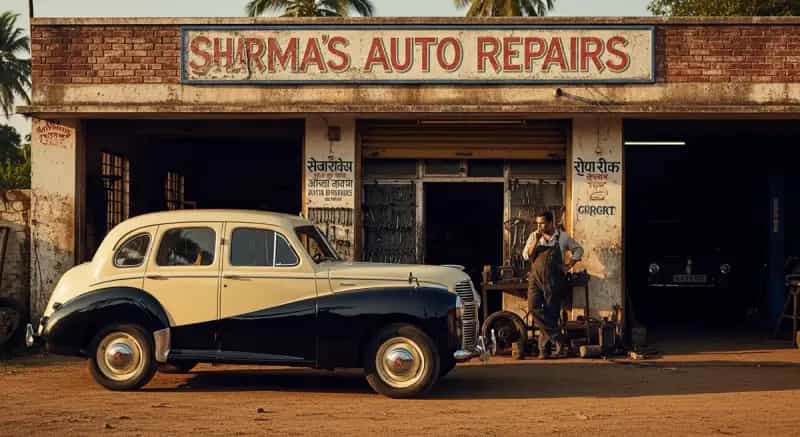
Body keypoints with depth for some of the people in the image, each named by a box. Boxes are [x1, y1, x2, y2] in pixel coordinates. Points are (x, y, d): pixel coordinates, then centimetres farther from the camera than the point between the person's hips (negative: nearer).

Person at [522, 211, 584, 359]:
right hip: (536, 278, 1)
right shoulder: (534, 236, 9)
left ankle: (543, 347, 9)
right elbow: (526, 255, 0)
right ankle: (557, 338, -11)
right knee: (534, 308, -17)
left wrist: (569, 265, 3)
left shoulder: (562, 237, 3)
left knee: (551, 313, 0)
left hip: (553, 280, -1)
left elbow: (578, 250, 14)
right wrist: (536, 240, -9)